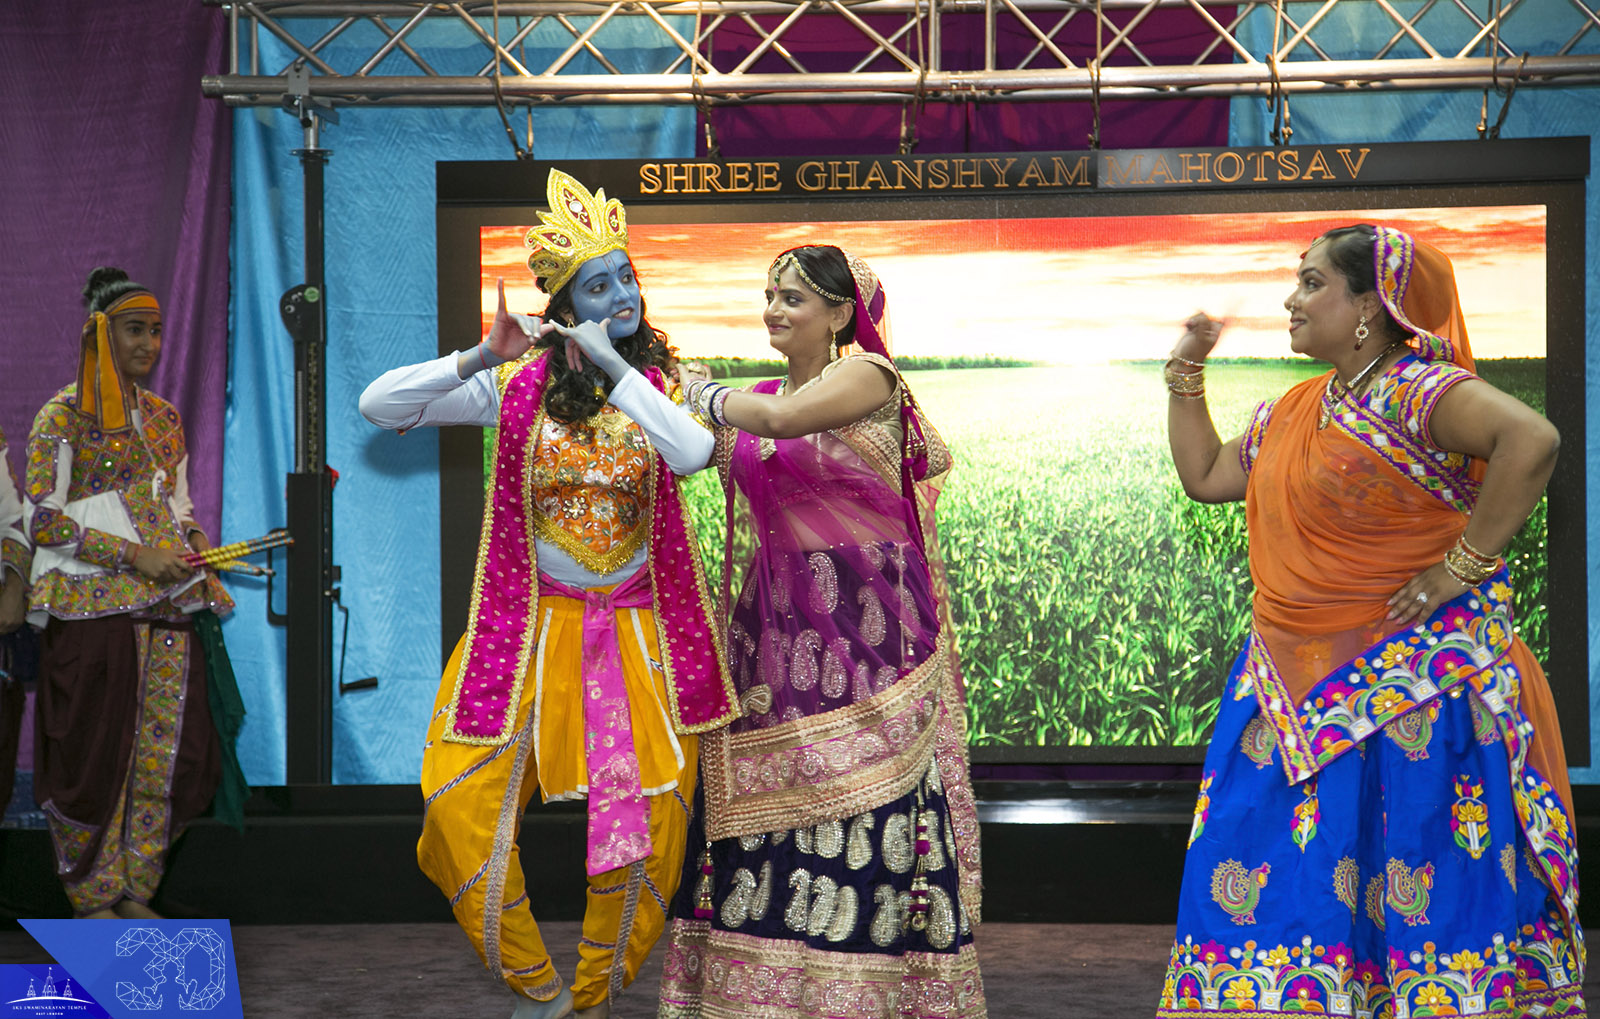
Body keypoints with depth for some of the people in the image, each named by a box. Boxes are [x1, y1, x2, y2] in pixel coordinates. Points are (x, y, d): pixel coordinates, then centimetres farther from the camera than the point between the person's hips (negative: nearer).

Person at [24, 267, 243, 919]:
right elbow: (41, 521, -9)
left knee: (168, 753, 4)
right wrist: (136, 556, -15)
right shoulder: (63, 416, -3)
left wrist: (197, 557, 4)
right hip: (93, 610, -6)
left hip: (168, 608, 6)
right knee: (97, 753, -3)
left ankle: (135, 893, 15)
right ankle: (94, 899, 9)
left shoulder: (163, 417, 16)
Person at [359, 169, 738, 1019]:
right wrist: (480, 358, -21)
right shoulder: (519, 385, -2)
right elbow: (378, 406, -8)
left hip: (636, 630, 0)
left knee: (651, 820, 0)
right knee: (459, 808, -9)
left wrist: (611, 363, -25)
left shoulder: (663, 383, -2)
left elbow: (692, 454, -26)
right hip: (530, 626, 0)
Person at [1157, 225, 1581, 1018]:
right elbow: (1204, 476, 25)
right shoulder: (1290, 414, 14)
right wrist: (1186, 375, 19)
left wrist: (1461, 566, -23)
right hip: (1298, 688, 8)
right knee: (1260, 882, 6)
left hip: (1408, 686, -8)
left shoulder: (1410, 390, -14)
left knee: (1427, 887, -2)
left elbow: (1530, 439, -29)